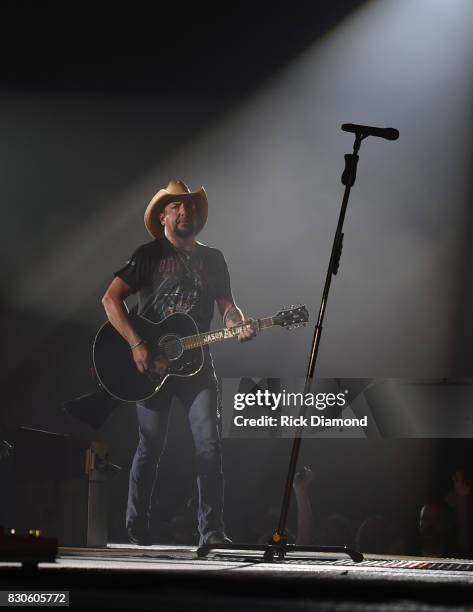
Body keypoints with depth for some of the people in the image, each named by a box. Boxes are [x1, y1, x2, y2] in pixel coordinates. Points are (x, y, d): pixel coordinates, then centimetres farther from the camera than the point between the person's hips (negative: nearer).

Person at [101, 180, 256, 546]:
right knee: (151, 447, 1)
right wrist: (136, 344, -15)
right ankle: (136, 529, 15)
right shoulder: (149, 254, 2)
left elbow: (227, 305, 13)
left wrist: (238, 325, -11)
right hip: (152, 363, -3)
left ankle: (212, 530, -6)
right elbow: (111, 299, -5)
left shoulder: (212, 259, 14)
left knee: (209, 444, -9)